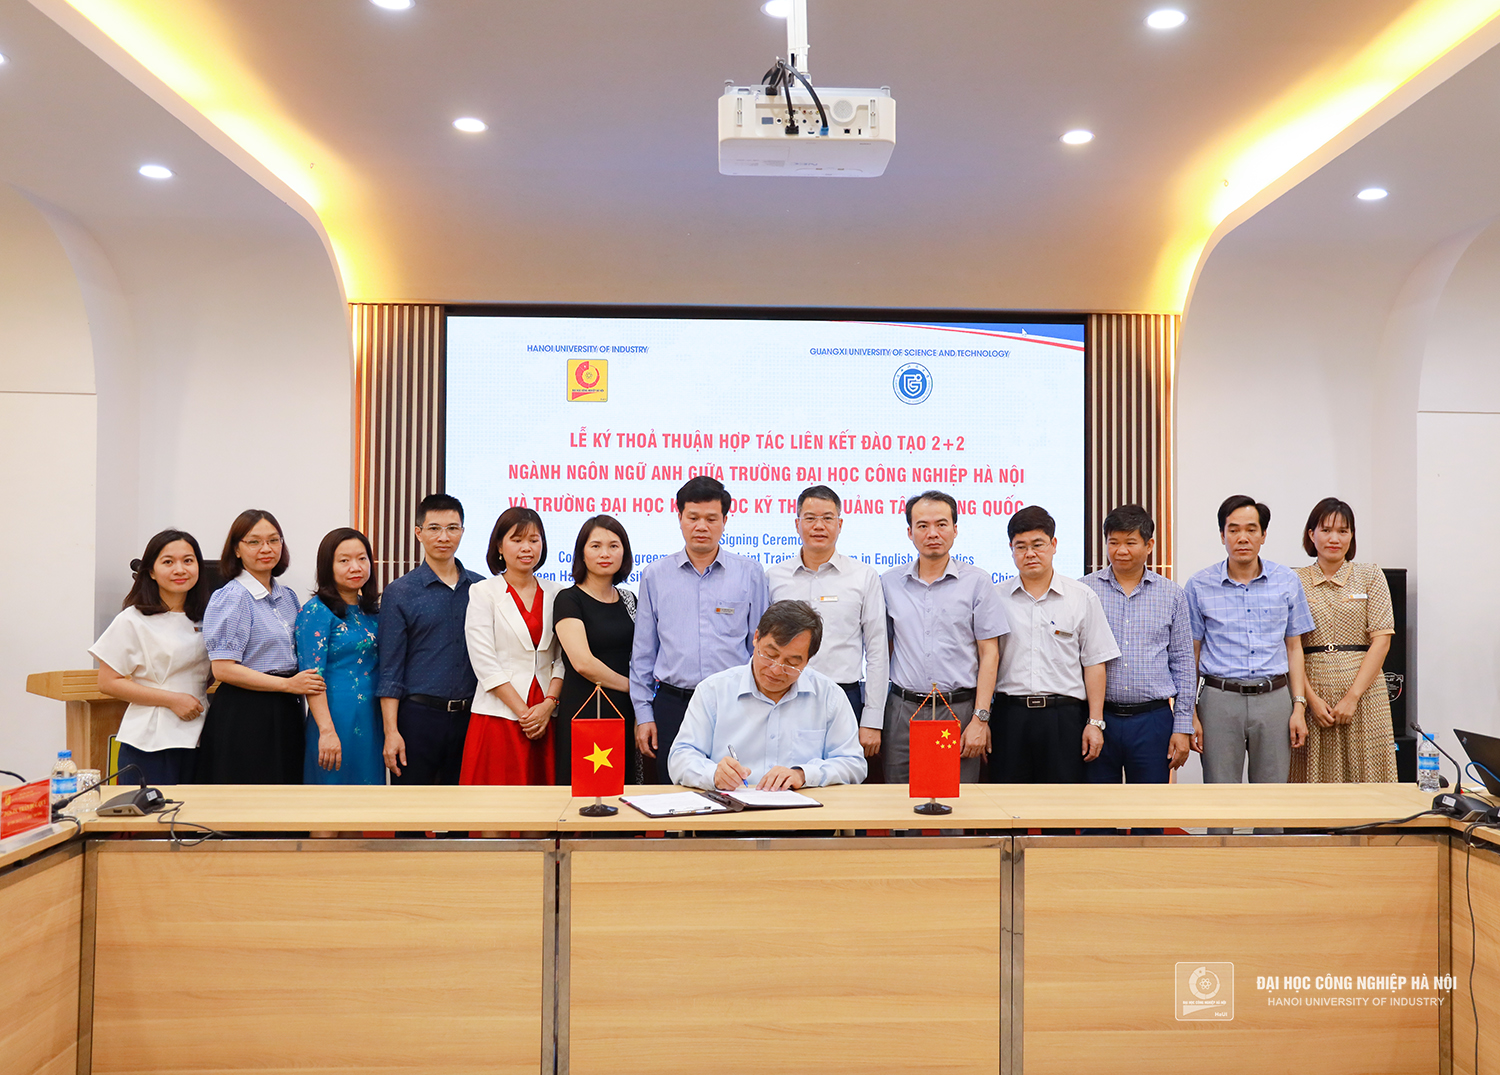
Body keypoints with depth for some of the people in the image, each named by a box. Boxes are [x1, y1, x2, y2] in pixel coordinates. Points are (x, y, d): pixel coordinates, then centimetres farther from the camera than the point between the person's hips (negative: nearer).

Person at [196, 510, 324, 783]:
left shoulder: (288, 596, 13)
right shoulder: (230, 598, -8)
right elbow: (223, 669, -15)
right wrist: (288, 684, -16)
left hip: (285, 715, 7)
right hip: (244, 717, -7)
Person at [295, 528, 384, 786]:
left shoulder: (372, 610, 12)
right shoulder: (317, 611, -8)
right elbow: (312, 677, -14)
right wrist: (327, 731, -21)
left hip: (372, 720, 7)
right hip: (336, 718, -6)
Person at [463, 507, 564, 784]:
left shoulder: (555, 593, 10)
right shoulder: (483, 593, 1)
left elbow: (563, 658, 7)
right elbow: (485, 663, -6)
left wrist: (548, 704, -7)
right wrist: (524, 713, -10)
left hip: (546, 718, 3)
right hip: (499, 717, -3)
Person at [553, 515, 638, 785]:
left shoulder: (628, 599, 14)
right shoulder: (569, 600, -4)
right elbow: (583, 663, -14)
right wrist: (629, 685, -5)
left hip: (625, 713, 5)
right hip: (584, 711, -5)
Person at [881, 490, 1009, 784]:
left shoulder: (977, 582, 1)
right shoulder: (889, 583, 8)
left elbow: (989, 654, 0)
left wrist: (980, 719, -7)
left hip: (959, 710, -2)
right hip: (902, 708, 2)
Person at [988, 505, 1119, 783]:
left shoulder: (1083, 598, 6)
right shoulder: (995, 598, 7)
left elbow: (1094, 663, 5)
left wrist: (1095, 722, 0)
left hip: (1064, 717, 0)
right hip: (1010, 715, 1)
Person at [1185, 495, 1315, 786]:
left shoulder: (1287, 582, 6)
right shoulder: (1199, 586, 1)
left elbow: (1294, 647, 11)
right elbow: (1190, 653, 4)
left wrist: (1299, 706, 3)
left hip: (1274, 698, 1)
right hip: (1220, 699, -1)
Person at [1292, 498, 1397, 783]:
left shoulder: (1370, 576, 6)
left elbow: (1382, 639, -1)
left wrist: (1352, 696, -10)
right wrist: (1311, 698, -10)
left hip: (1363, 692, 0)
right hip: (1312, 692, 0)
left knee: (1364, 770, 0)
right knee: (1315, 773, 1)